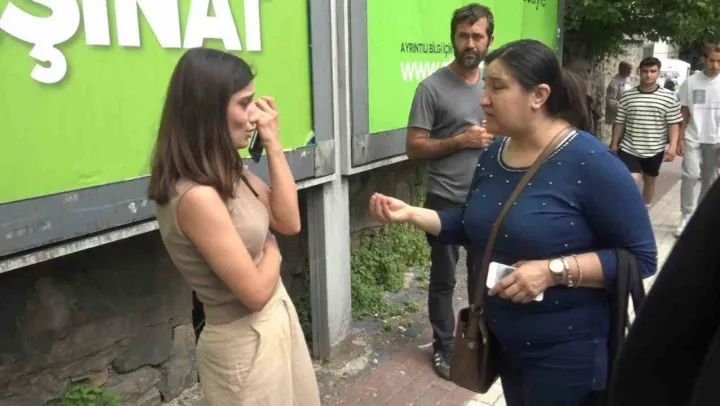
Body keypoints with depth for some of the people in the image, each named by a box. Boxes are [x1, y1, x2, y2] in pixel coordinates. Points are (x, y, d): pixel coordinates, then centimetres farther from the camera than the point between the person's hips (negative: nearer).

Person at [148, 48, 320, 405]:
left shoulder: (228, 171, 0)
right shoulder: (196, 195, -28)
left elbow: (289, 222, 0)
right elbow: (255, 291, -24)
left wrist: (273, 145, -6)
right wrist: (272, 251, -3)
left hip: (276, 320, 9)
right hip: (246, 342, -9)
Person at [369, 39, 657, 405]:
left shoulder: (590, 162, -20)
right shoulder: (492, 156, 1)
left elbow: (640, 257, -18)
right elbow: (474, 228, 11)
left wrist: (553, 270, -28)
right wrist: (411, 214, -2)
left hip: (565, 349, -6)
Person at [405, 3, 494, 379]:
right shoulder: (432, 87, -11)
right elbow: (415, 147, -13)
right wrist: (461, 140, -20)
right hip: (446, 202, -4)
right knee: (443, 279, 9)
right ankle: (443, 347, 26)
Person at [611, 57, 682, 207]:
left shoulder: (669, 97, -4)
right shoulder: (627, 96, -1)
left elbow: (673, 124, -2)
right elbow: (619, 123, 5)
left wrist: (672, 146, -11)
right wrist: (614, 144, 6)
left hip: (655, 151, 1)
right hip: (629, 149, -1)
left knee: (649, 182, 18)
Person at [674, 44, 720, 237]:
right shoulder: (690, 82, -3)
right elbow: (684, 113, 3)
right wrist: (679, 139, -2)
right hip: (692, 138, -1)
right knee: (690, 175, -15)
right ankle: (686, 215, -2)